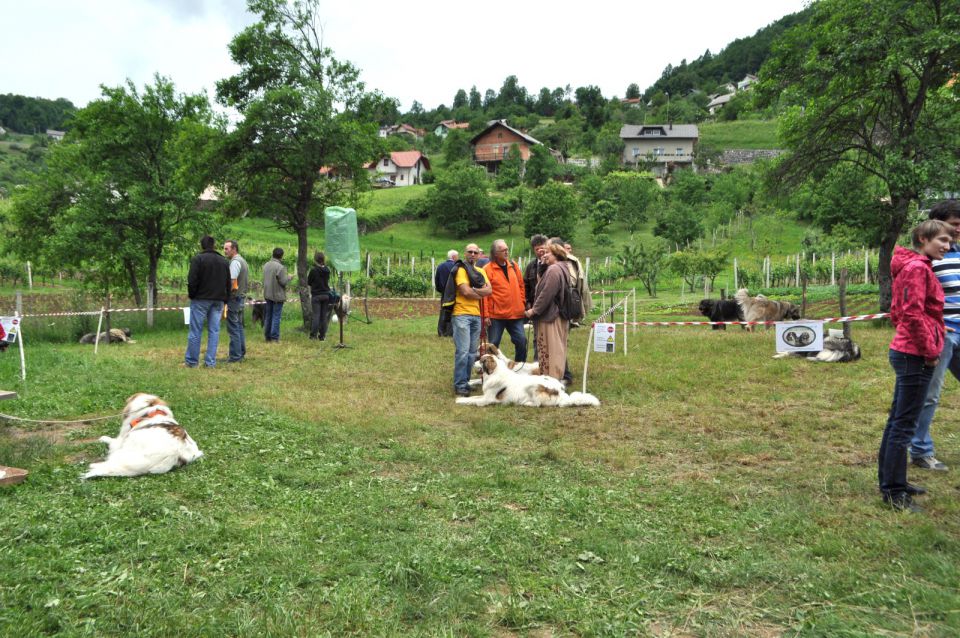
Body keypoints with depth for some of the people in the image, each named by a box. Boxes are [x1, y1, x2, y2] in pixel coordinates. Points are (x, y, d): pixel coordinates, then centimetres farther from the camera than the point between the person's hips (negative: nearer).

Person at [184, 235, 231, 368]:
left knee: (195, 331, 2)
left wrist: (191, 295, 1)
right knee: (214, 331, 5)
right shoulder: (223, 260, 10)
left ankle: (192, 361, 8)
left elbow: (192, 281, -12)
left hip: (201, 299, -4)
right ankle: (211, 361, 6)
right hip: (218, 301, 5)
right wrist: (225, 299, 16)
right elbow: (228, 283, 13)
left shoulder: (197, 259, -7)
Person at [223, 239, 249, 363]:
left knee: (233, 328, -6)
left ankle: (235, 356, -4)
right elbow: (247, 283, 20)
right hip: (242, 297, 10)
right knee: (239, 326, 15)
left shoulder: (235, 262, -15)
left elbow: (232, 282, -21)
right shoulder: (243, 261, 16)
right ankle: (241, 353, 21)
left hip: (234, 298, -10)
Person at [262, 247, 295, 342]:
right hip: (277, 295, -7)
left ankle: (267, 335, 21)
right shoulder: (280, 267, -19)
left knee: (268, 316, 15)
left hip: (267, 294, 7)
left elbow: (265, 279, 13)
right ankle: (274, 337, 0)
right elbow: (283, 282, -19)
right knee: (276, 316, -1)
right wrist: (289, 277, 1)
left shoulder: (266, 265, 5)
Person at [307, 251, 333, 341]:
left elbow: (309, 282, -2)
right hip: (326, 294, 4)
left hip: (316, 295, -4)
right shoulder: (327, 270, 0)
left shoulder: (313, 270, -13)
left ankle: (313, 334, 2)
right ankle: (322, 335, 9)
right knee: (324, 316, 7)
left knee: (316, 315, 0)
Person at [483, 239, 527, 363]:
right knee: (493, 344, 4)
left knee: (521, 341, 4)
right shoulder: (487, 269, -6)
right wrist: (486, 314, -11)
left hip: (516, 314, 4)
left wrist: (522, 304, 9)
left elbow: (521, 286, 15)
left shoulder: (513, 266, 9)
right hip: (496, 315, -4)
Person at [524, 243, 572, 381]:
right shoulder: (562, 268, 17)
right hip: (559, 314, 10)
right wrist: (535, 308, 13)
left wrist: (534, 309, -14)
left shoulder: (554, 269, -16)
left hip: (551, 316, -10)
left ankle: (552, 378, -3)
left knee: (551, 348, -6)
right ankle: (558, 378, 21)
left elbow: (546, 294, -21)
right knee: (558, 348, 14)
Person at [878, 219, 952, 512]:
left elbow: (897, 311, 20)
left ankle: (890, 480, 26)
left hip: (906, 352, 10)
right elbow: (913, 313, -21)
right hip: (916, 355, -10)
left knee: (897, 420, 16)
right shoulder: (917, 268, -15)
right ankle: (893, 492, 2)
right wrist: (930, 351, -14)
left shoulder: (911, 267, 16)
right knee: (904, 425, -5)